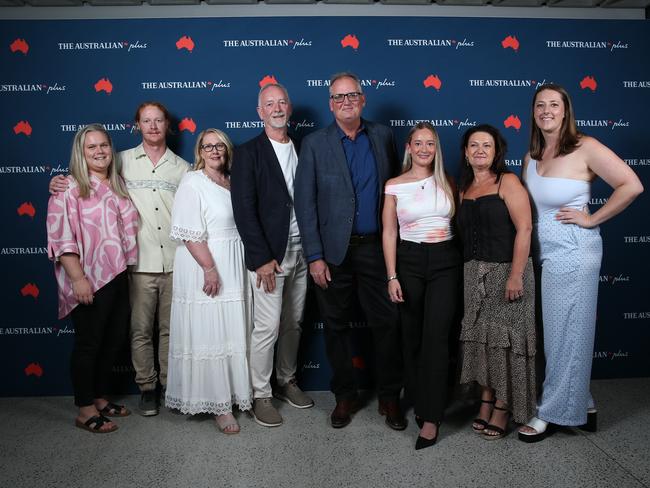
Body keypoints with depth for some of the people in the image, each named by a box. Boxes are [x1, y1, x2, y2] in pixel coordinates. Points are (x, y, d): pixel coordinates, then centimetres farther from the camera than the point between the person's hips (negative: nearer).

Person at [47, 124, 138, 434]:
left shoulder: (117, 187, 12)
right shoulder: (69, 189, -8)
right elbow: (60, 238, -15)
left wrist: (127, 271, 15)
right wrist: (78, 278, -21)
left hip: (118, 277, 7)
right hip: (90, 280, -7)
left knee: (113, 341, 15)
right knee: (88, 344, 2)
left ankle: (100, 399, 31)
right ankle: (85, 410, 15)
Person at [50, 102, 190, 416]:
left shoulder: (182, 167, 9)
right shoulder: (123, 161, 5)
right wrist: (61, 181, -6)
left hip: (175, 262, 1)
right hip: (140, 262, -1)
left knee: (171, 328, 10)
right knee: (141, 329, 5)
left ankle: (170, 384, 24)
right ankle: (147, 387, 20)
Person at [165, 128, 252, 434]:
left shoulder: (232, 182, 13)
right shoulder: (193, 183, -9)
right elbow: (190, 234, -16)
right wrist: (209, 268, -21)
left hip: (234, 269, 7)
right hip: (206, 267, -7)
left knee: (233, 334, 13)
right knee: (209, 336, 0)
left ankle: (234, 393, 26)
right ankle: (218, 405, 9)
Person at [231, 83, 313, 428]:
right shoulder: (248, 153, -5)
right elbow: (244, 210, -11)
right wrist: (262, 259, -15)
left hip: (302, 252, 5)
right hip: (270, 256, -5)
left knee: (293, 324, 15)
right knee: (267, 328, -1)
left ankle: (287, 382, 32)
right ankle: (261, 396, 15)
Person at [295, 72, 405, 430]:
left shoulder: (382, 136, 7)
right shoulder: (314, 144, 0)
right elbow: (304, 203, -3)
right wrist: (314, 257, -9)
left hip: (375, 247, 1)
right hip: (333, 251, -1)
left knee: (386, 323, 4)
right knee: (336, 326, 9)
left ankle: (389, 396, 22)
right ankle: (345, 395, 26)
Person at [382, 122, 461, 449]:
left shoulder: (447, 183, 7)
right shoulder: (394, 185, 2)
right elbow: (389, 233, 1)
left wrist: (464, 265, 7)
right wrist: (392, 277, -5)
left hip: (445, 262, 0)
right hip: (409, 260, 0)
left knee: (436, 338, -7)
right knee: (412, 337, 7)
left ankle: (431, 417, -2)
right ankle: (418, 401, 26)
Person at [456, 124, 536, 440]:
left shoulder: (508, 182, -5)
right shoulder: (465, 189, 13)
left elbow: (524, 228, -14)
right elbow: (466, 234, 12)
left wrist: (515, 275, -20)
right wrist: (470, 271, 3)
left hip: (505, 271, -5)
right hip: (475, 273, 6)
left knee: (504, 338, 1)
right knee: (481, 337, 9)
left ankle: (503, 409, 13)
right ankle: (486, 404, 21)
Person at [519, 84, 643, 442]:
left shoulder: (585, 148, -10)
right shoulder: (532, 156, 9)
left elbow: (632, 185, -14)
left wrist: (592, 219, -12)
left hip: (574, 252, -7)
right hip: (546, 252, 7)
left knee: (566, 332, 4)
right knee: (558, 331, 13)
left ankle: (553, 411, 18)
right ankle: (582, 405, 29)